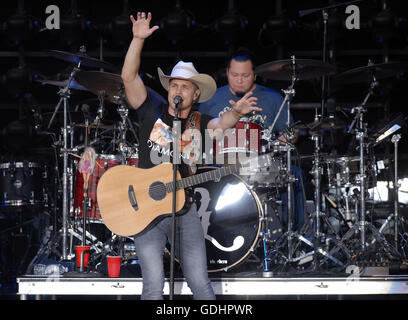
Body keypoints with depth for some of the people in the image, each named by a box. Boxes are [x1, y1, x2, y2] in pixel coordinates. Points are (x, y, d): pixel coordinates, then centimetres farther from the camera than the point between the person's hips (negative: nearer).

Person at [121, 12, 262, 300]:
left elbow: (221, 124, -14)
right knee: (154, 287, -8)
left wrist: (236, 114, -37)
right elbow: (129, 77, -1)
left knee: (201, 284, 1)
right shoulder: (151, 113, 8)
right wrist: (139, 39, -11)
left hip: (184, 208, 1)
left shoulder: (199, 124, 8)